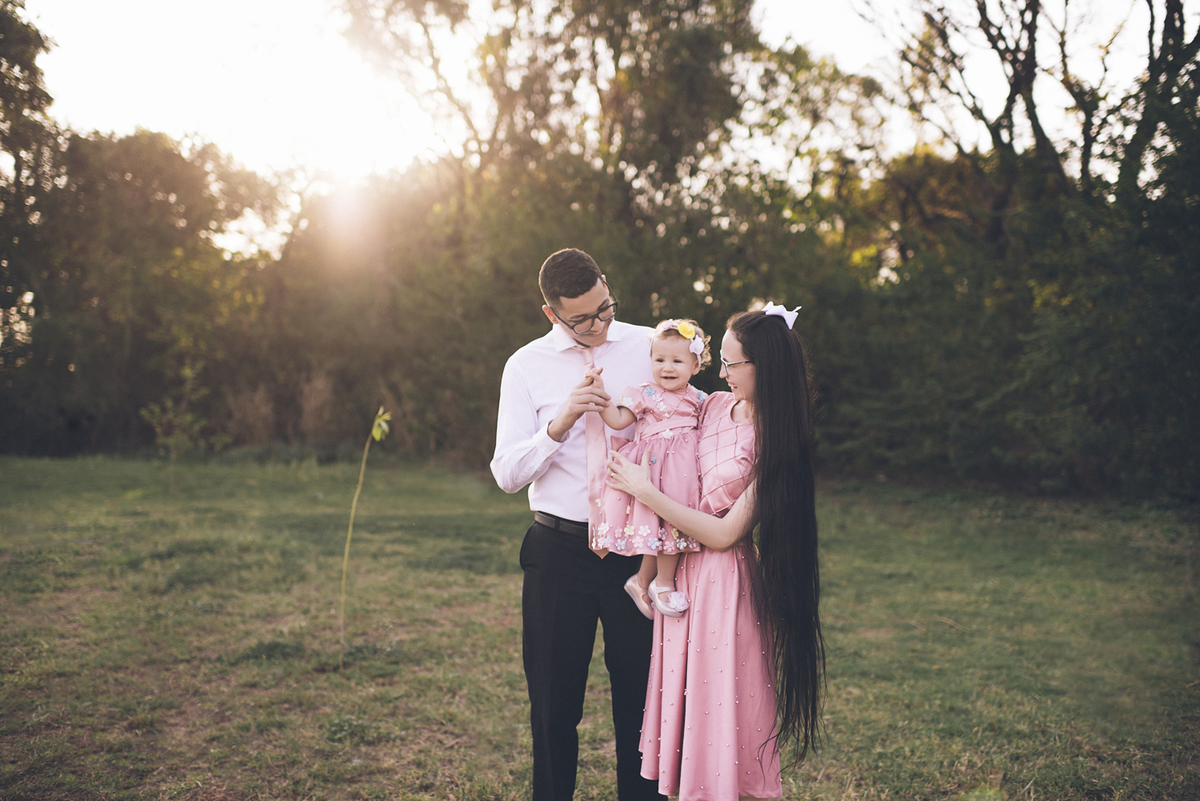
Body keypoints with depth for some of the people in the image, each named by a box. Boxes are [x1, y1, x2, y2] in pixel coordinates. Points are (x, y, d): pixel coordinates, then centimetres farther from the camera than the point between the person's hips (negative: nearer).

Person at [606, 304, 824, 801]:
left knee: (725, 710, 5)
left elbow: (724, 533, -17)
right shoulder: (714, 406, 3)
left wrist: (645, 491, -15)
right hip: (679, 571, 6)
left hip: (724, 582, -6)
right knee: (684, 702, 14)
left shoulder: (775, 444, -15)